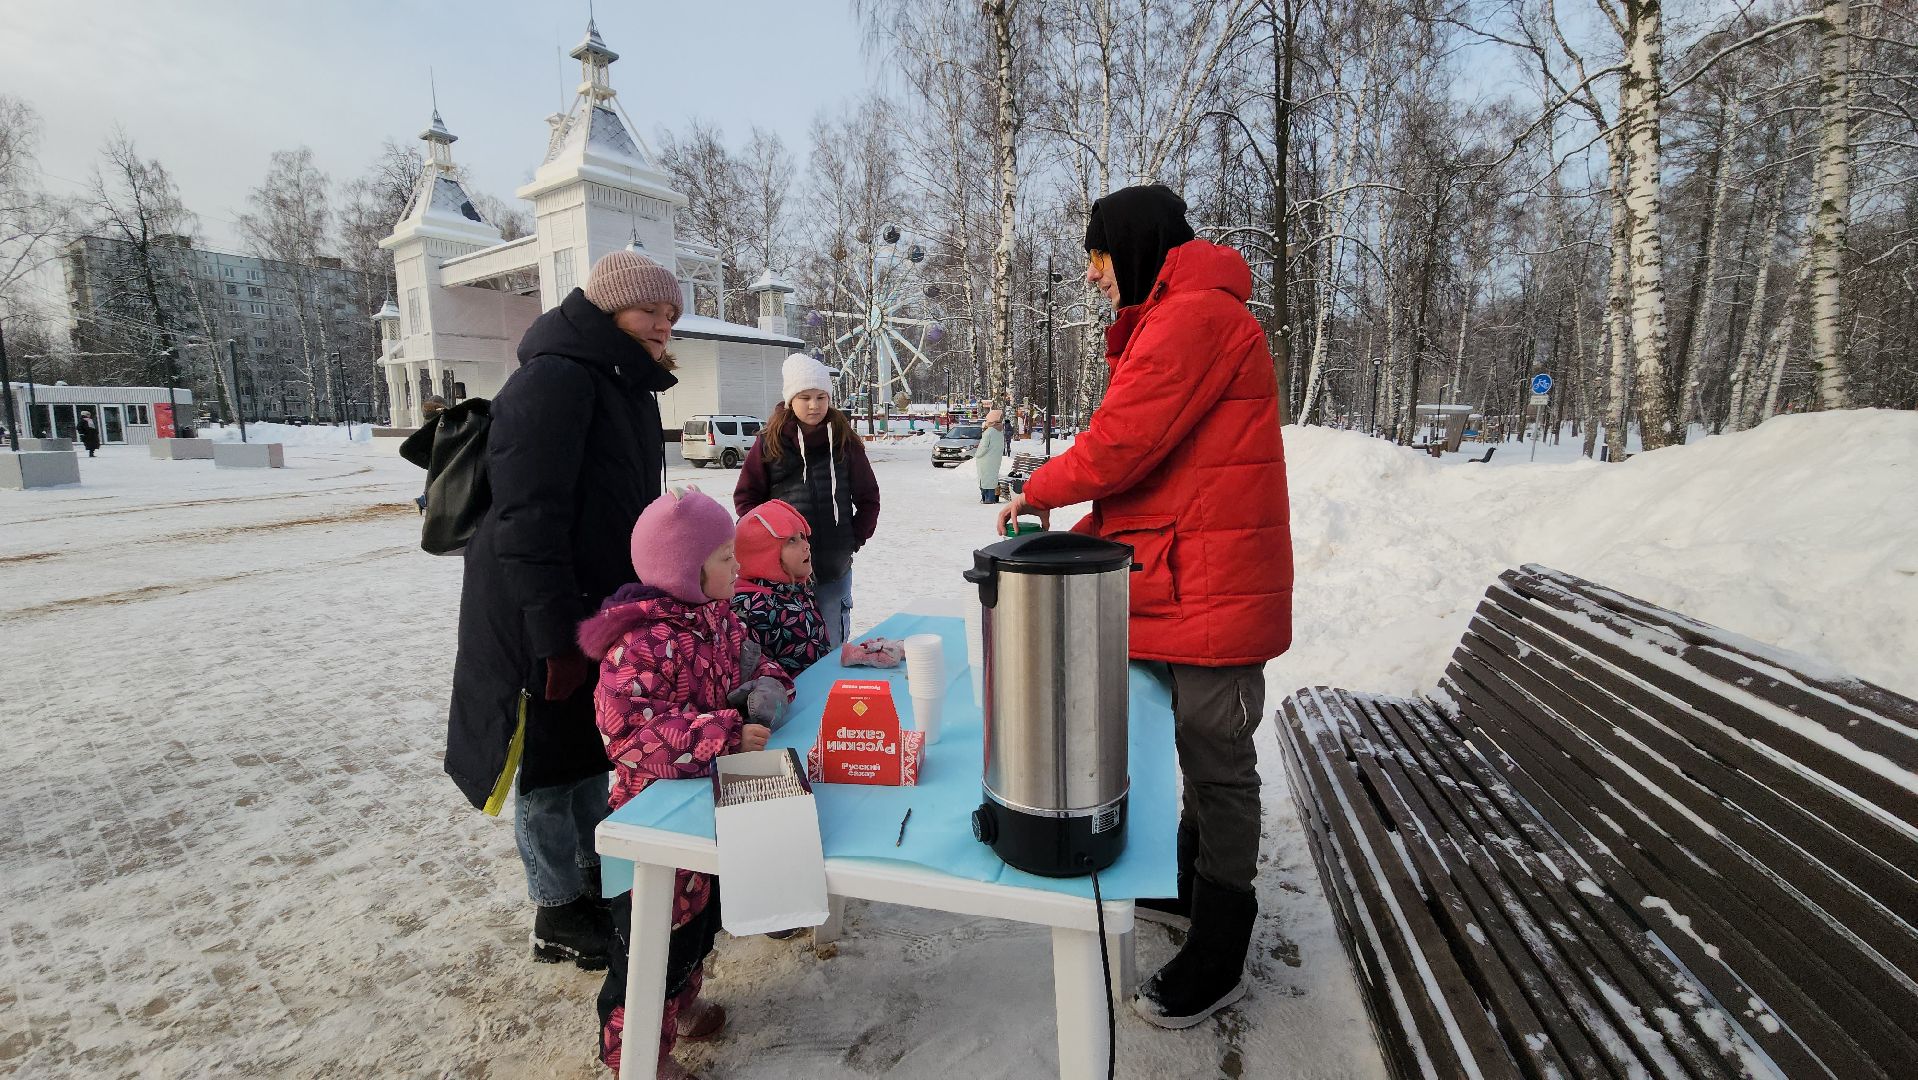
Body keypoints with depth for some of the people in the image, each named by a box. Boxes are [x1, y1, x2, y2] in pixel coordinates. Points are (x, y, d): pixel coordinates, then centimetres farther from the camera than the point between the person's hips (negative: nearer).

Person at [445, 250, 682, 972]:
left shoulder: (627, 387, 11)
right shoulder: (554, 379, -20)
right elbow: (527, 519, -26)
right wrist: (559, 634, -26)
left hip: (604, 607, 9)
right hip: (540, 619, -9)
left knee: (593, 749, 20)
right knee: (549, 762, 7)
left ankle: (596, 876, 38)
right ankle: (559, 914, 24)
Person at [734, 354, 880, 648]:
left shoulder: (845, 441, 4)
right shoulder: (770, 441, 1)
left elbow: (868, 497, 10)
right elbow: (745, 497, 6)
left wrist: (855, 538, 1)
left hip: (836, 568, 1)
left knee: (833, 650, 8)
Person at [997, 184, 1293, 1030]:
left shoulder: (1196, 315, -14)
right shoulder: (1171, 320, 20)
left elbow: (1122, 444, -21)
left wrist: (1035, 493, -4)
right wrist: (1080, 540, 10)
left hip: (1213, 584, -10)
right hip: (1192, 579, 10)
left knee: (1217, 763, 2)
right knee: (1203, 752, 21)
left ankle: (1216, 961, 19)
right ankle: (1191, 889, 40)